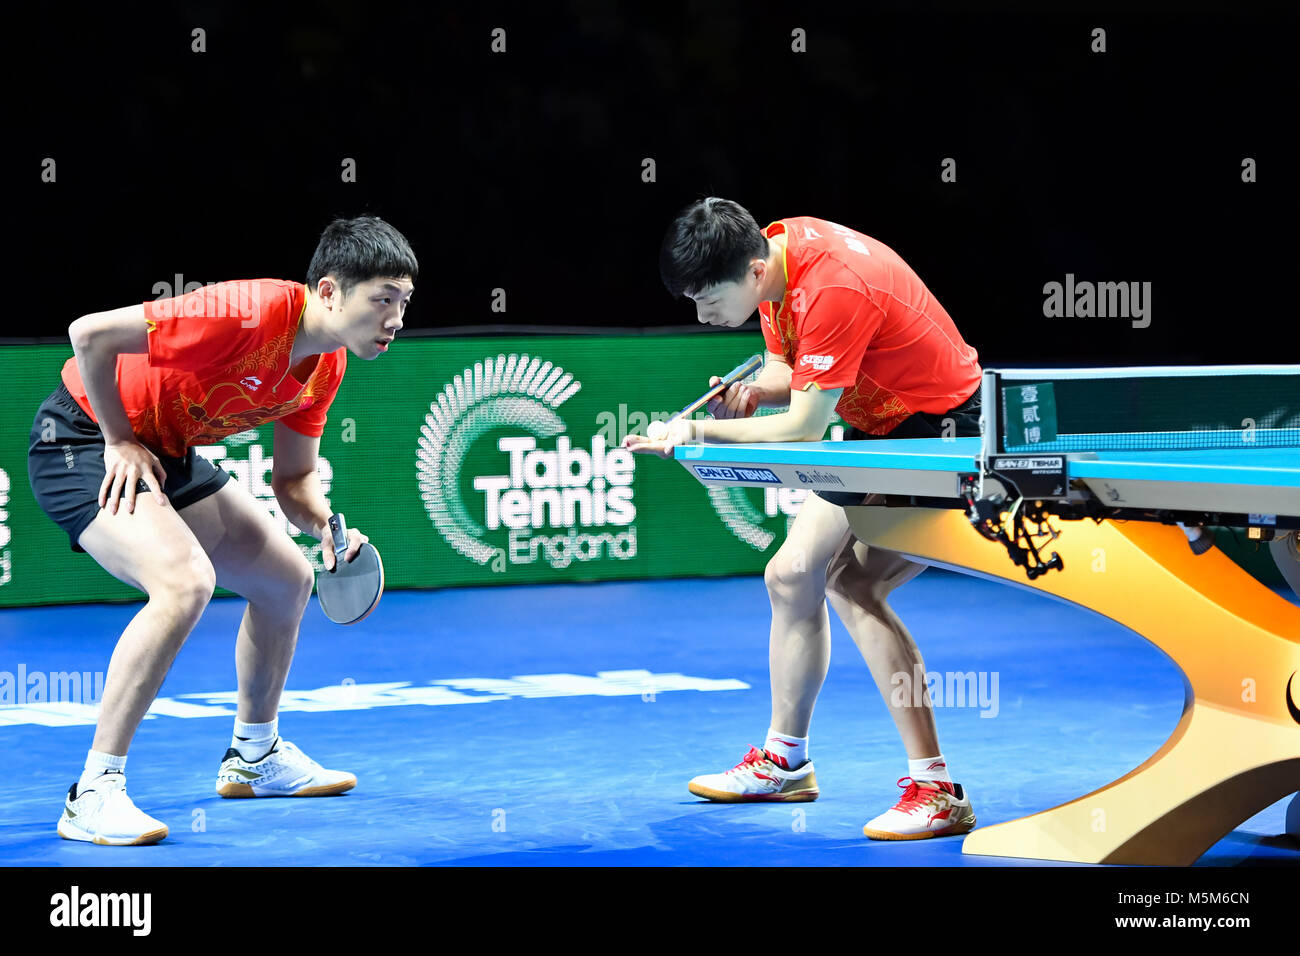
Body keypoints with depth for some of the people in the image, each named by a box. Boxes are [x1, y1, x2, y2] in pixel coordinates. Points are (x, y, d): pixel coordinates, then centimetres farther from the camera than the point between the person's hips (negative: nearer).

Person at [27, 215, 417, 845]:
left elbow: (292, 477, 7)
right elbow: (91, 333, -31)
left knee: (287, 580, 15)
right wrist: (119, 441, -20)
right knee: (186, 581, -31)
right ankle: (93, 793, -25)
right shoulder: (251, 315, -32)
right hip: (81, 437, -9)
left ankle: (254, 756, 35)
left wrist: (327, 527, -15)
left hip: (169, 453, 10)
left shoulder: (326, 365, -4)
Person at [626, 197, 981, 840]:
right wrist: (756, 390, -11)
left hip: (940, 427, -10)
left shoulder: (835, 289, -32)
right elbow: (788, 369, 12)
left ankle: (934, 788, -23)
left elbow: (804, 426, -28)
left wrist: (697, 432, -21)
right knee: (791, 574, 11)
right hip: (875, 427, 10)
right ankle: (785, 761, 28)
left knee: (850, 585, -24)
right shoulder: (770, 251, -3)